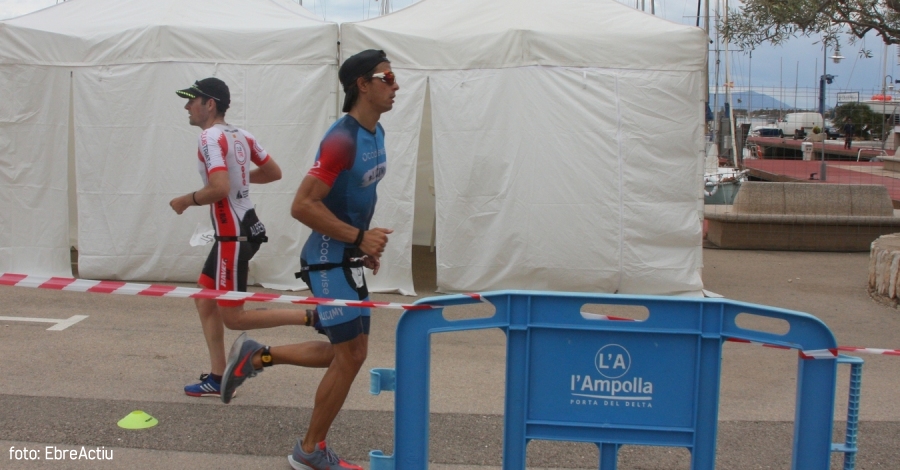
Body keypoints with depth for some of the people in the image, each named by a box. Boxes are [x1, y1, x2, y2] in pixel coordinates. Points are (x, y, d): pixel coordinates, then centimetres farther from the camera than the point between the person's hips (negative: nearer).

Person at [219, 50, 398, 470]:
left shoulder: (376, 133, 8)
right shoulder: (342, 139, -22)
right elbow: (303, 205, -25)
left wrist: (364, 246, 15)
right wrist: (359, 237, -23)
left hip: (349, 260, 9)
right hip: (329, 260, -9)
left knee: (349, 353, 14)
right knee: (350, 355, -3)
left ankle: (257, 356, 26)